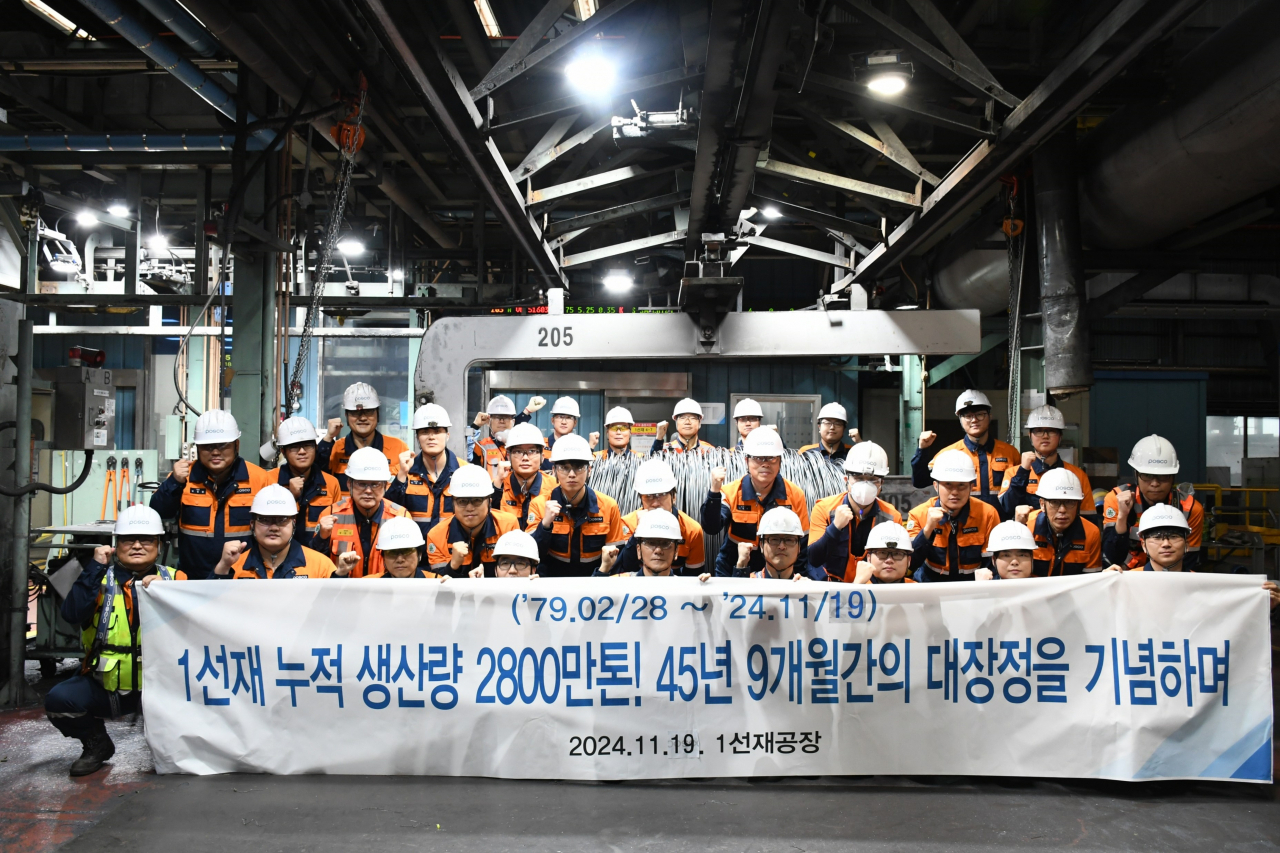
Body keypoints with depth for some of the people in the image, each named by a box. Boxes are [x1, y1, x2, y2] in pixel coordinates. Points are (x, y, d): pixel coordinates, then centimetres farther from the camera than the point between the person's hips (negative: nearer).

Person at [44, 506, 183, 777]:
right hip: (105, 686, 1)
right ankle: (96, 744, 10)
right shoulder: (100, 578, 5)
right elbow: (72, 613, -16)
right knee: (59, 700, -23)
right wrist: (95, 567, -17)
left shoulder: (173, 579, 4)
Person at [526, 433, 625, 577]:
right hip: (552, 574, -1)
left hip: (595, 577, 1)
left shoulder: (608, 506, -3)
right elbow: (531, 558, -9)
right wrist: (545, 524, -20)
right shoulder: (539, 505, -3)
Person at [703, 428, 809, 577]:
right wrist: (714, 491, -30)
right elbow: (711, 528, -19)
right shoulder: (730, 492, -4)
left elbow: (802, 543, 7)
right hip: (734, 573, -1)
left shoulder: (795, 495, -1)